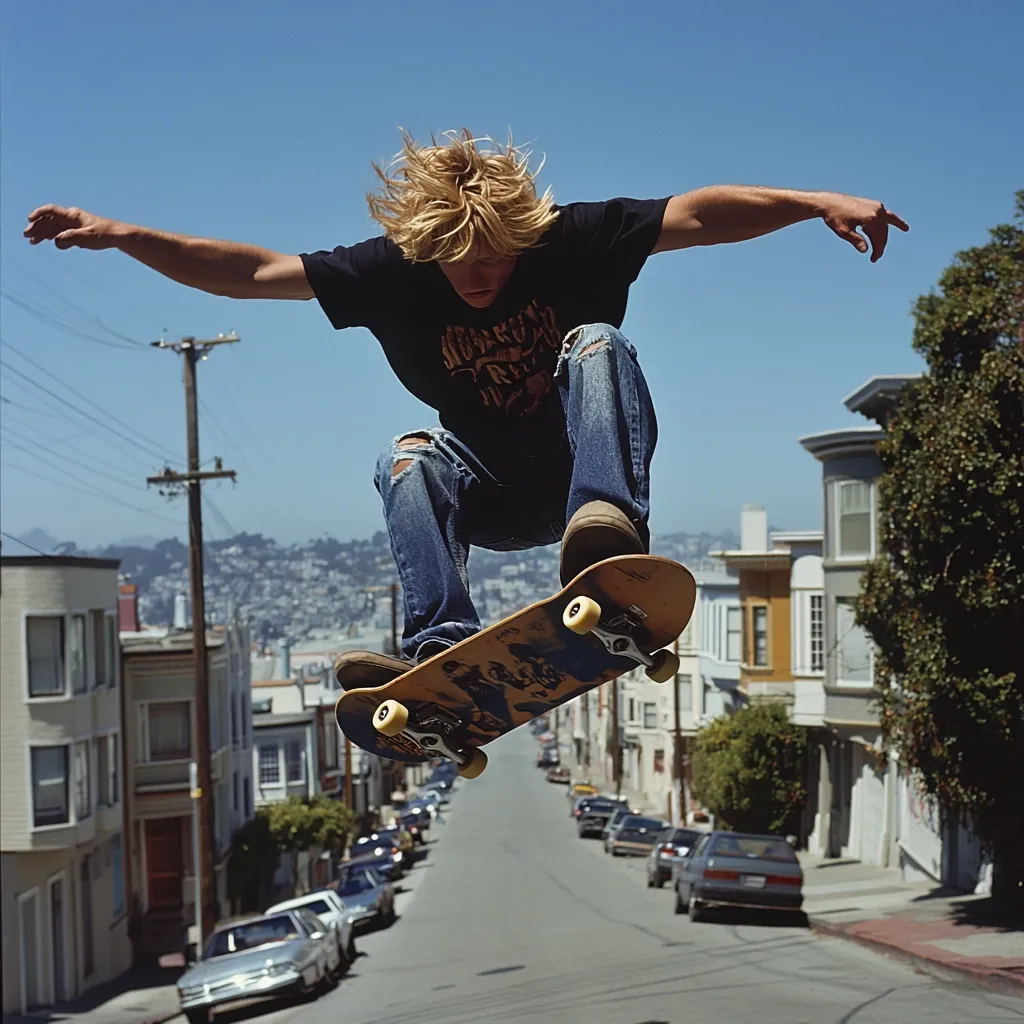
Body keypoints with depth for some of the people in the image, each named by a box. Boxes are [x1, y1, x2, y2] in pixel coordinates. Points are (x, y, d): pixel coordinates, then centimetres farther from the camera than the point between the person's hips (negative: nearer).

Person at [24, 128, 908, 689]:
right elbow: (252, 272, -11)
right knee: (409, 459, -29)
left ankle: (612, 526, -52)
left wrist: (817, 202, -31)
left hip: (577, 467, -1)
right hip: (488, 489, 2)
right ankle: (444, 645, -43)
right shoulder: (394, 272, -10)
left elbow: (700, 215, -19)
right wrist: (120, 236, -20)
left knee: (596, 343, -28)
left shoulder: (573, 240, -13)